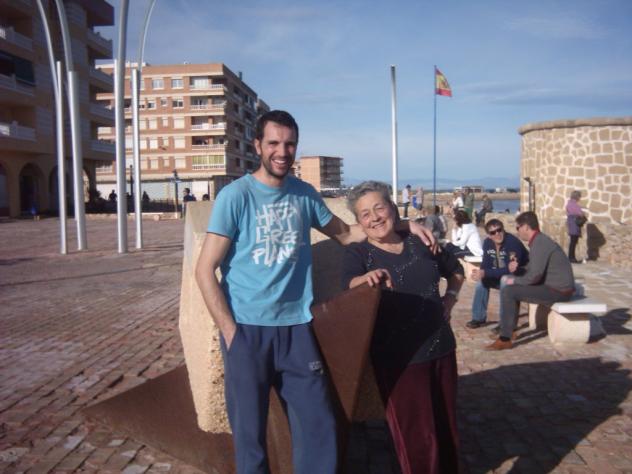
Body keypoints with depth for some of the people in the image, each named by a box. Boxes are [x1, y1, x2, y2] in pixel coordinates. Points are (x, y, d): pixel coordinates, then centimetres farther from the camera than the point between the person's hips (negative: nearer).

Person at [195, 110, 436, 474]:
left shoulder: (305, 194, 6)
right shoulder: (235, 196, -8)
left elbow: (345, 233, 19)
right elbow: (205, 270, -8)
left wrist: (402, 225, 7)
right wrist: (230, 331, -14)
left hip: (297, 328, 4)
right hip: (247, 329, -3)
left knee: (319, 427, 8)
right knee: (250, 433, 9)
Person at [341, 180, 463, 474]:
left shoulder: (420, 243, 4)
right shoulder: (357, 253, -6)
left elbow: (456, 271, 22)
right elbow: (349, 285, -28)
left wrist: (450, 299, 5)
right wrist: (367, 279, -49)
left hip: (441, 347, 5)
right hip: (399, 358, -4)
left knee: (447, 426, 19)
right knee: (416, 437, 1)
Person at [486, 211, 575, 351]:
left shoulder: (540, 243, -19)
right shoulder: (539, 240, 12)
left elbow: (534, 276, -25)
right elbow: (535, 269, 21)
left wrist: (514, 280, -9)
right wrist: (519, 268, 5)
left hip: (558, 291, -10)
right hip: (554, 285, 10)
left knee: (508, 292, -16)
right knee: (513, 287, 19)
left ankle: (505, 339, -12)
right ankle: (508, 329, 21)